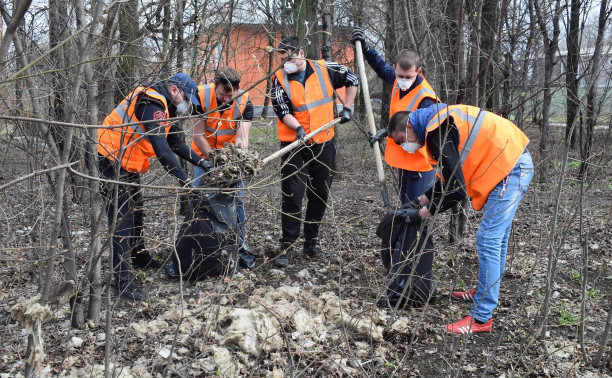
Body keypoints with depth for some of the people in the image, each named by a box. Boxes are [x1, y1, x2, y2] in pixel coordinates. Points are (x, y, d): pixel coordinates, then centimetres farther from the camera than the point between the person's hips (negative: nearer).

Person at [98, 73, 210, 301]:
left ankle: (139, 255, 45)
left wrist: (200, 161, 6)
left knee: (135, 212, 24)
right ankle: (123, 282, -13)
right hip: (110, 161, -11)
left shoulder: (162, 107, 12)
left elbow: (175, 142, 17)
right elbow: (160, 147, -32)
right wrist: (183, 178, -34)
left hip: (127, 165, 11)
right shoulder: (151, 104, -22)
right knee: (122, 220, -13)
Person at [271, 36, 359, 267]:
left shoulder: (325, 69, -1)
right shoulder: (280, 79, -4)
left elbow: (352, 80, 14)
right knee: (292, 196, -7)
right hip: (295, 144, -2)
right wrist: (298, 128, -26)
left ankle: (311, 242, 25)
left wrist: (346, 108, 10)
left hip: (323, 144, 2)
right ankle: (287, 246, 2)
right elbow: (282, 110, -9)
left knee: (320, 196, 10)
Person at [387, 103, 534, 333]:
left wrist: (427, 211, -9)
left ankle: (481, 318, -5)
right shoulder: (441, 122, 13)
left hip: (510, 169, -10)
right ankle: (486, 292, 37)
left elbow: (457, 188, -21)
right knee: (497, 236, 21)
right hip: (518, 164, 10)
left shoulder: (439, 133, -19)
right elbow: (453, 175, 21)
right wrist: (424, 198, 15)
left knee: (488, 239, -10)